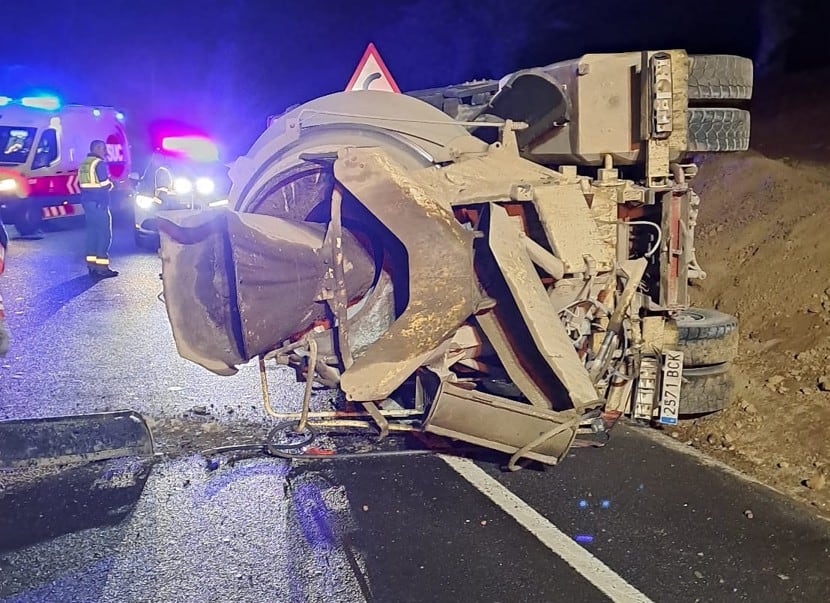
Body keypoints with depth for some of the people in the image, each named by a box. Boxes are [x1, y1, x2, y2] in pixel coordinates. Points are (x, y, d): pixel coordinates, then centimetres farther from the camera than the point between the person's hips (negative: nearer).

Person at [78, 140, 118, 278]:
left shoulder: (84, 164, 16)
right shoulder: (100, 164, -12)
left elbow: (82, 184, 16)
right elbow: (105, 185, -17)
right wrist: (111, 184, 6)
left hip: (87, 201, 9)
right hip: (99, 203, -9)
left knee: (92, 232, 12)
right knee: (105, 234, -5)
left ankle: (91, 265, 13)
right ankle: (102, 268, -8)